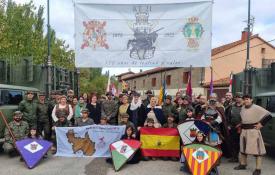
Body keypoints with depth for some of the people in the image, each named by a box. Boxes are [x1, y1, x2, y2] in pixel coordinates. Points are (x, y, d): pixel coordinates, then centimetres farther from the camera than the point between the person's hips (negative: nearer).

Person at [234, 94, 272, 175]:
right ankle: (243, 164, 29)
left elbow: (268, 115, -16)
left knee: (256, 149, -2)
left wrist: (261, 124, -13)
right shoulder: (242, 108, 8)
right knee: (243, 148, 15)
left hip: (253, 131, -7)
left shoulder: (256, 108, -13)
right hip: (244, 130, 7)